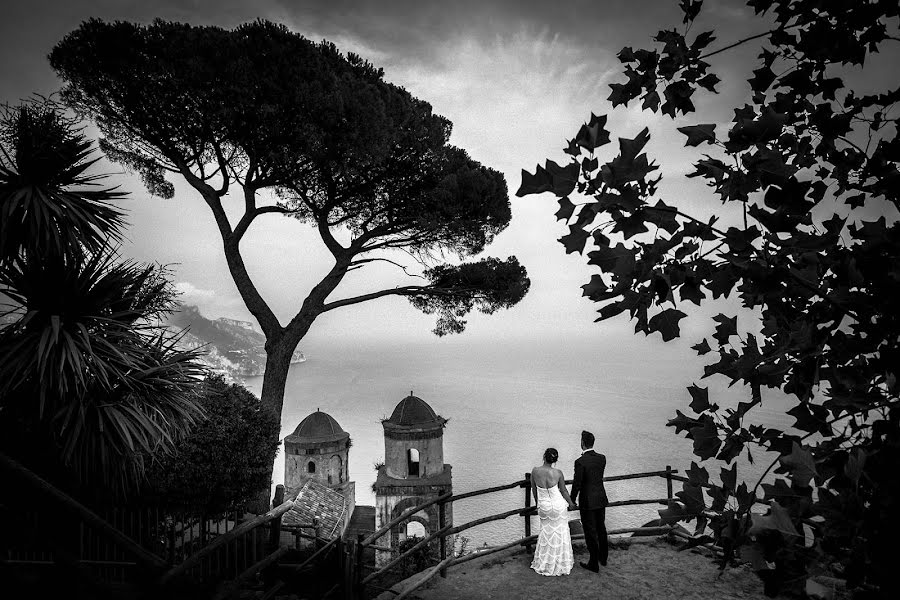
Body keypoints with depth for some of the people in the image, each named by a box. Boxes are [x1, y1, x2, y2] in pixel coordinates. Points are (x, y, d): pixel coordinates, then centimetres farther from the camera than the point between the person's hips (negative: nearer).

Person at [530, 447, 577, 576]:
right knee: (560, 533, 17)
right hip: (558, 506, -2)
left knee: (546, 532, 22)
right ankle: (560, 562, 31)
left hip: (543, 506, 2)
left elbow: (534, 489, 0)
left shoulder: (535, 471, -15)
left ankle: (543, 563, 33)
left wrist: (537, 503, 19)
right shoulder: (558, 473, -19)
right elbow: (564, 491, -4)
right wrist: (571, 503, 14)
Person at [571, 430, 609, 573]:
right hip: (601, 499, 6)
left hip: (588, 502, -6)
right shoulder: (602, 458, -3)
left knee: (591, 533, 5)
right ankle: (603, 558, 37)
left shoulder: (580, 462, -21)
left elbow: (577, 484, -15)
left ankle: (594, 564, 14)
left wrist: (572, 501, -2)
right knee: (601, 529, 22)